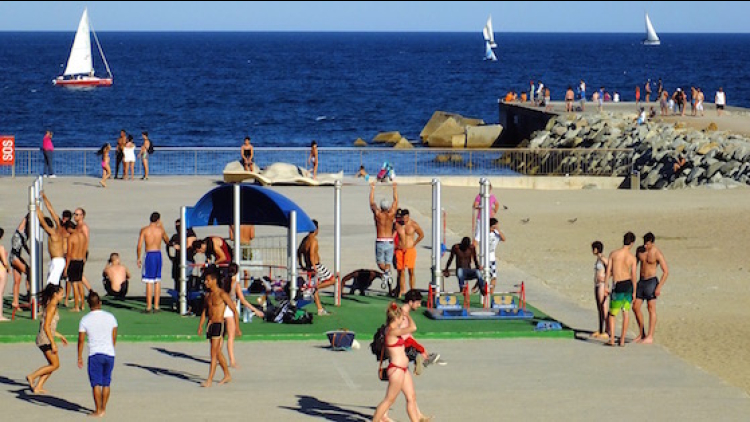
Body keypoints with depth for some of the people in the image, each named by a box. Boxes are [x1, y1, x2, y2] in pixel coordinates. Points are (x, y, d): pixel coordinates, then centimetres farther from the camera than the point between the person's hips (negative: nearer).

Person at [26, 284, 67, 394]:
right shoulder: (52, 307, -14)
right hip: (46, 339, -10)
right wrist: (53, 343, -20)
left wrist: (60, 336, 26)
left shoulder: (49, 305, 15)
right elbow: (46, 327, -20)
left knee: (53, 365, 12)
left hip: (46, 339, 10)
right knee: (55, 365, -5)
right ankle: (32, 376, -3)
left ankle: (38, 387, 10)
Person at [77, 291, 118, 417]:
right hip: (109, 354, 3)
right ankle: (103, 408, 17)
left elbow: (81, 340, -3)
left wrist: (79, 357, 5)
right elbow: (114, 337, 10)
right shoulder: (110, 317, 3)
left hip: (95, 354, -3)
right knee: (106, 383, 12)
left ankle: (98, 410, -1)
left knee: (96, 384, 0)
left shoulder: (85, 320, -5)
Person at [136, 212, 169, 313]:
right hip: (158, 254, 3)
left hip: (149, 255, -3)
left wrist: (138, 258, 4)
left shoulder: (144, 230, -5)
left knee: (149, 282, -2)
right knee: (157, 281, 10)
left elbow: (139, 246, -7)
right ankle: (156, 306, 11)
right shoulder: (160, 230, 3)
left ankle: (149, 307, -3)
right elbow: (167, 241, 21)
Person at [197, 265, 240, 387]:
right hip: (210, 324, 8)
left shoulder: (222, 294, -11)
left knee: (214, 353, -11)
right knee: (218, 352, 16)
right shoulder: (207, 295, 10)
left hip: (219, 325, -8)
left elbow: (234, 310, -8)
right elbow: (204, 311, 19)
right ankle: (227, 375, 29)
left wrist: (237, 327, -10)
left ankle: (210, 379, -13)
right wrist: (200, 325, 8)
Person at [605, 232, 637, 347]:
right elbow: (633, 276, -4)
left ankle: (612, 339, 1)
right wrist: (634, 291, 4)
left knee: (612, 314, 10)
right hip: (628, 284, 1)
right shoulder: (632, 257, -5)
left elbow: (608, 271, -4)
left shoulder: (613, 254, -6)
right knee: (626, 314, 10)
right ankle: (622, 340, 9)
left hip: (618, 286, -1)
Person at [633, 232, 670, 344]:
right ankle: (641, 334, 17)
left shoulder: (657, 253, -13)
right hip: (641, 282, 7)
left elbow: (666, 271, -13)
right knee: (635, 307, 6)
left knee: (651, 309, -5)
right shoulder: (640, 250, 5)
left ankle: (650, 337, -4)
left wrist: (659, 287, -20)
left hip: (651, 281, -7)